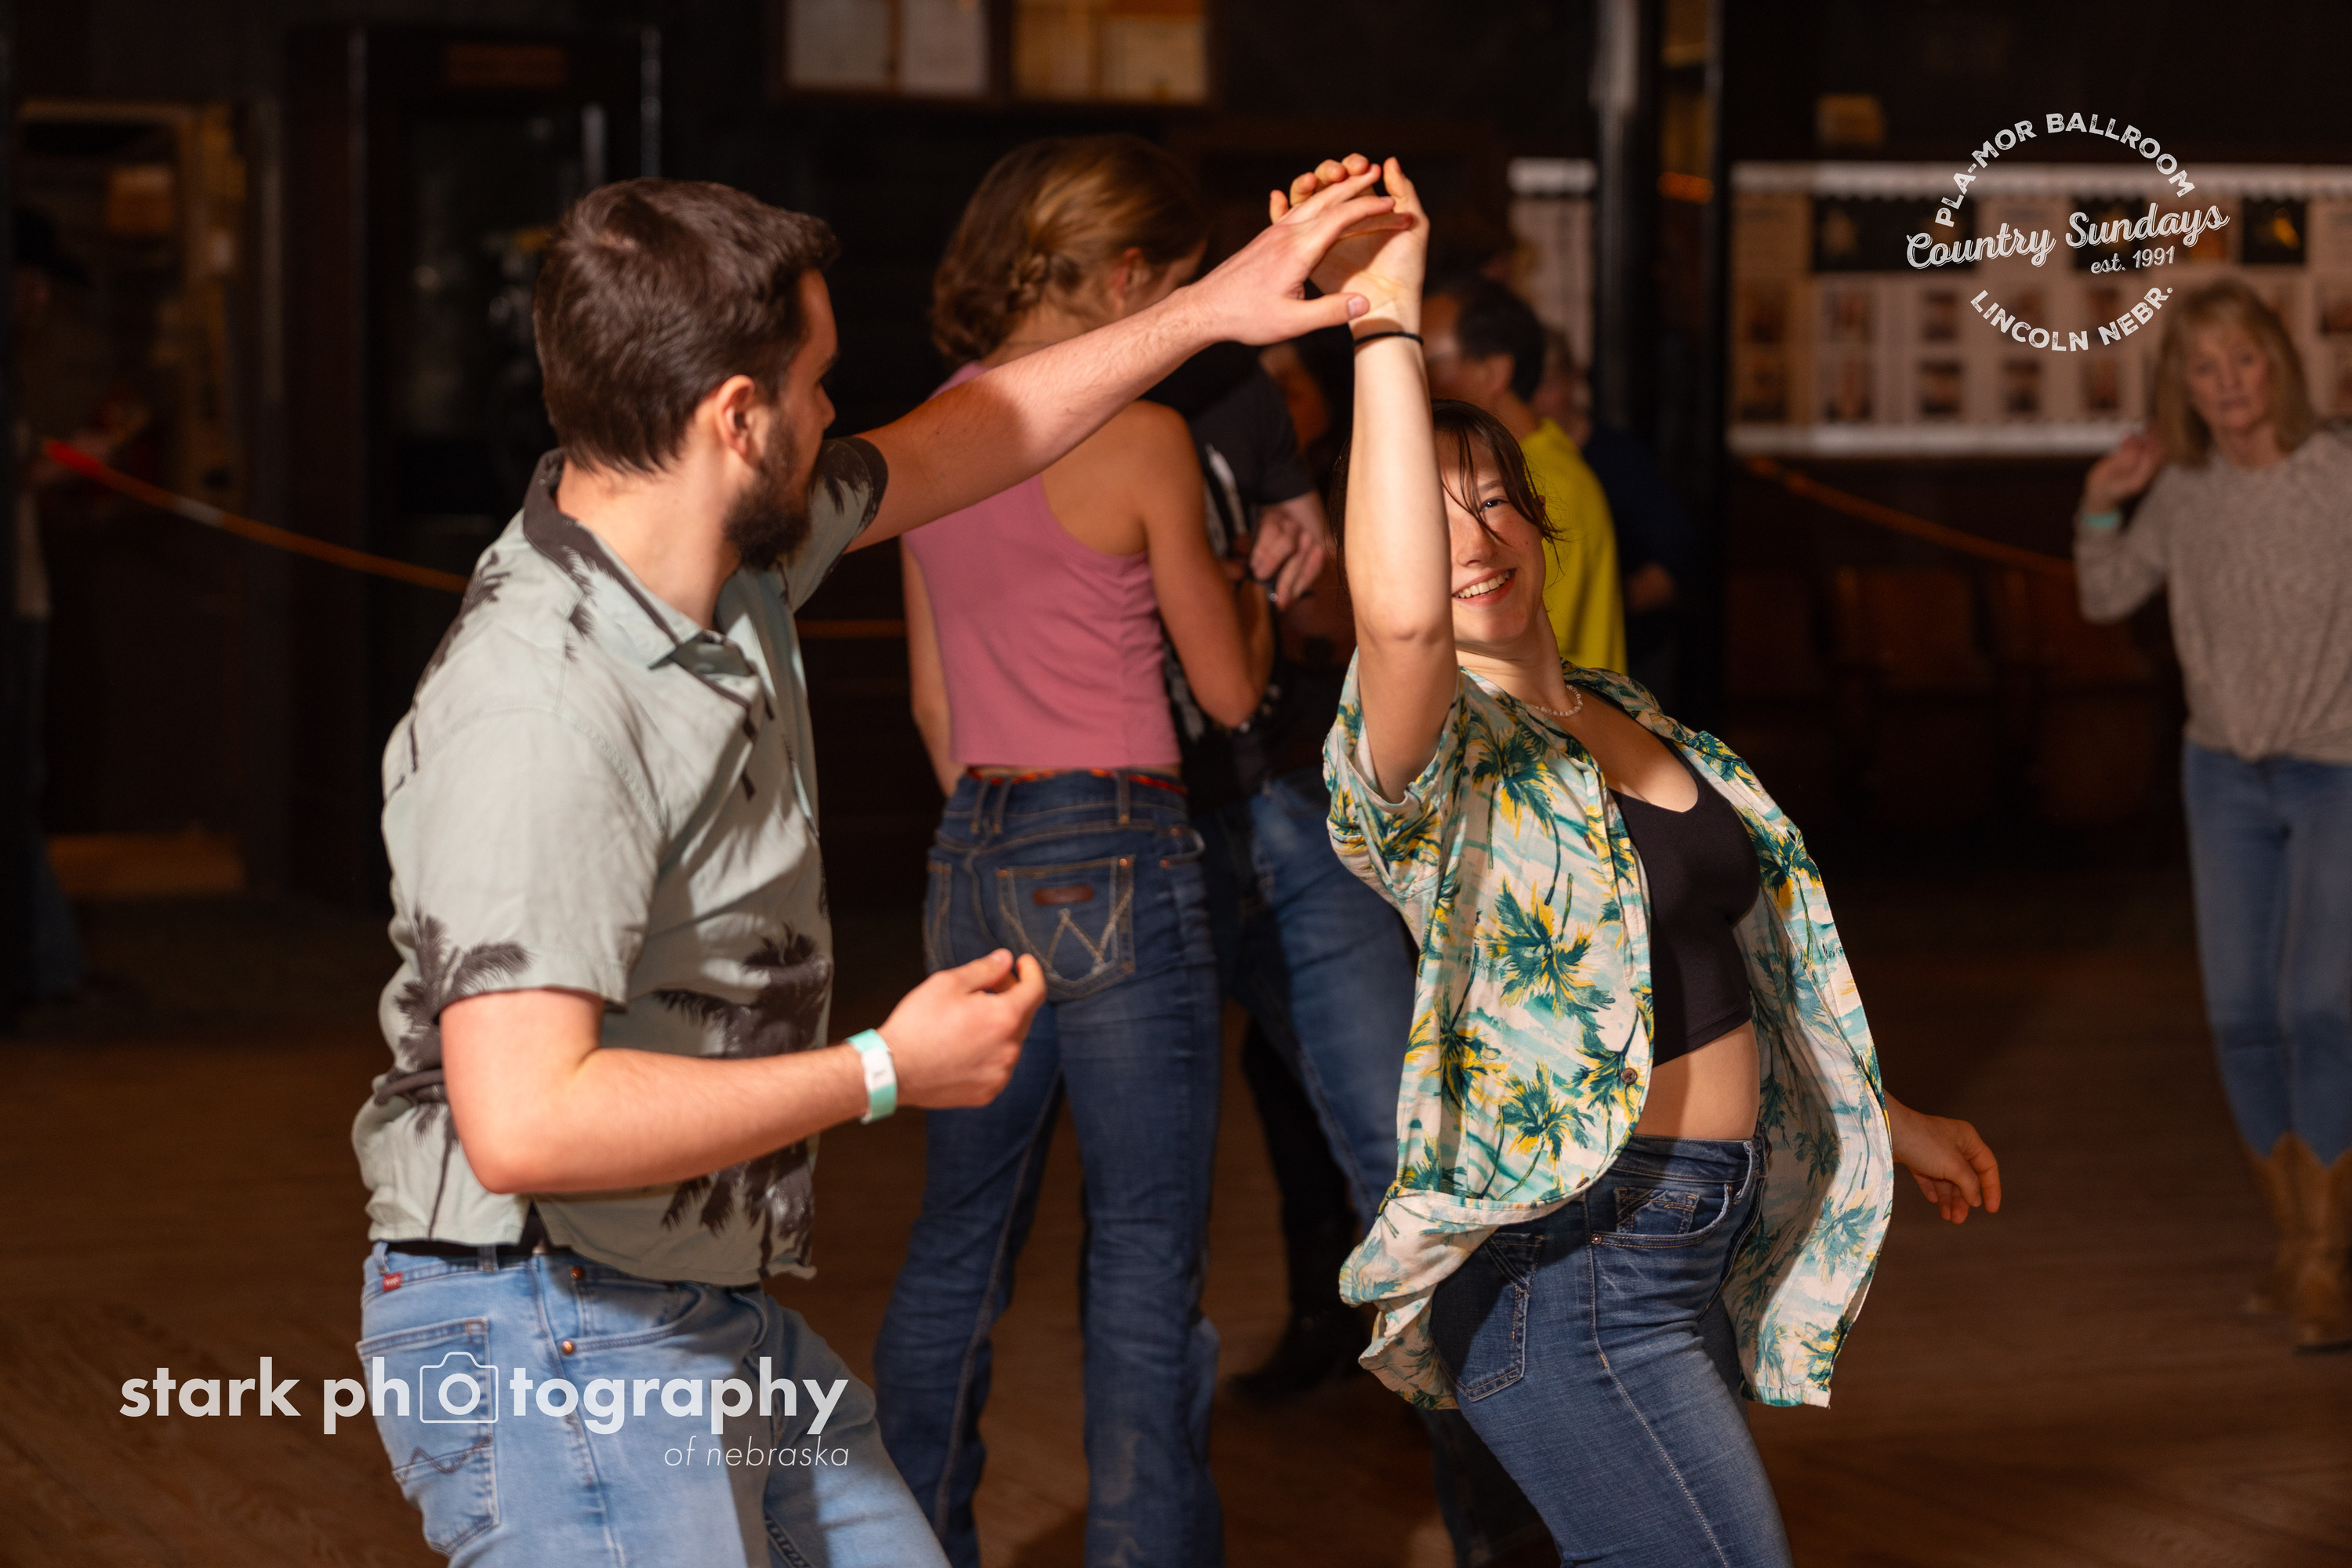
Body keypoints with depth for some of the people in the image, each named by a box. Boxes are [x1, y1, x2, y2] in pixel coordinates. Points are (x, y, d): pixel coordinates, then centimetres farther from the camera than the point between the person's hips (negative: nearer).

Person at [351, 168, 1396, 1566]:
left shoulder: (734, 567, 3)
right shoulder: (540, 713, -26)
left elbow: (948, 451, 24)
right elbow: (524, 1121, -33)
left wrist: (1211, 310, 25)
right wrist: (886, 1073, -24)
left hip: (710, 1317, 10)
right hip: (557, 1345, -10)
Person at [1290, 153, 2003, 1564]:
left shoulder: (1624, 719, 12)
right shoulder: (1432, 753, -14)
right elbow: (1401, 615, -39)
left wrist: (1885, 1122, 33)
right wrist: (1387, 326, -36)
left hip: (1692, 1250, 9)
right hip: (1572, 1272, -9)